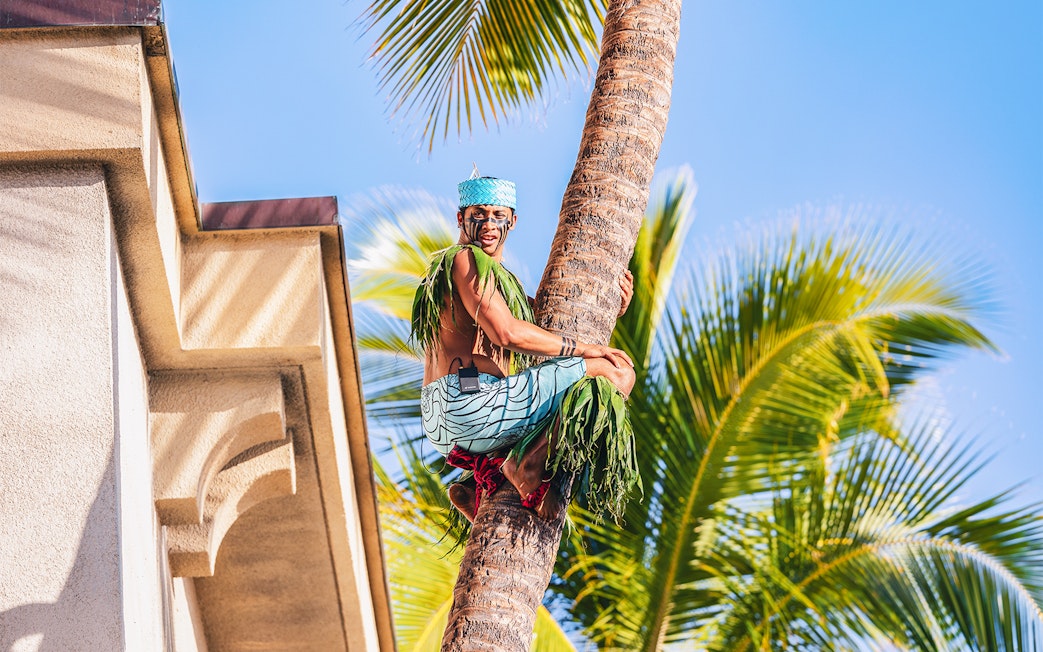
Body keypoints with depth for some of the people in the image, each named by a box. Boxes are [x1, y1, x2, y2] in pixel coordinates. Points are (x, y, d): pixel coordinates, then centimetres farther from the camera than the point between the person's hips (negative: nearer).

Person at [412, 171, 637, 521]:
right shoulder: (467, 260, -3)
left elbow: (544, 316, 34)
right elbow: (507, 333, -15)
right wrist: (585, 348, -7)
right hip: (470, 404, -10)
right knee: (615, 372, -10)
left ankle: (477, 491, 14)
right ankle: (529, 466, -15)